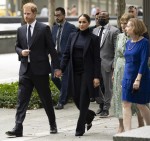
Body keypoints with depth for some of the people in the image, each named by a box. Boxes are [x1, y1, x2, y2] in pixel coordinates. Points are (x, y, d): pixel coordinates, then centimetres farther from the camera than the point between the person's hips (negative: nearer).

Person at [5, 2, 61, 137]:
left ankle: (53, 125, 24)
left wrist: (57, 67, -7)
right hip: (25, 70, 4)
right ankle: (18, 128, -8)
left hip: (40, 70, -3)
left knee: (46, 99, 8)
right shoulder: (21, 30, 9)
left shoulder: (44, 28, -4)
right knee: (22, 100, -5)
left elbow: (51, 48, -3)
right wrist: (21, 52, -5)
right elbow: (17, 46, 19)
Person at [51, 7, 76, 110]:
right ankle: (66, 92, 28)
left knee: (64, 79, -1)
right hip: (55, 56, 6)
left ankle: (61, 102, 5)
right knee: (54, 77, 4)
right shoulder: (54, 28, 12)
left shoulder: (71, 27, -6)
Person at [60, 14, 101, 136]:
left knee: (83, 101, -4)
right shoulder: (73, 36, 8)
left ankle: (80, 128, 2)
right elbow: (66, 54, 8)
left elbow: (97, 59, -5)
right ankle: (89, 116, 33)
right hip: (75, 72, 4)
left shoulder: (93, 39, -3)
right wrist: (61, 69, -3)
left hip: (87, 73, -4)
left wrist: (97, 77, -11)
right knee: (76, 99, 6)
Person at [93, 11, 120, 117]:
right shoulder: (95, 30, 13)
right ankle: (101, 105, 27)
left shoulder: (114, 31, -6)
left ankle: (106, 109, 10)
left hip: (107, 63, -6)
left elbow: (116, 49, -8)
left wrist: (114, 64, -13)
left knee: (107, 87, 1)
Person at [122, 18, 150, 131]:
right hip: (128, 78, 7)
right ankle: (127, 132, -3)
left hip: (140, 78, -7)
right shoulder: (128, 43, 10)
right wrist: (125, 78, 14)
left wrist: (138, 79, -22)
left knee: (141, 105, 4)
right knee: (126, 104, -2)